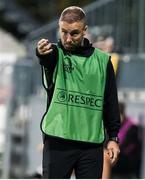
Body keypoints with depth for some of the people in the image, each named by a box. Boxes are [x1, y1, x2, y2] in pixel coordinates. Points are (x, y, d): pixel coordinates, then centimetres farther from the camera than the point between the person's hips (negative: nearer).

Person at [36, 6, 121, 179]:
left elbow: (111, 102, 11)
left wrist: (113, 137, 6)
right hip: (58, 140, -2)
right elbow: (47, 59, -26)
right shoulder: (55, 53, 0)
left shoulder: (102, 60, 7)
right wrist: (42, 53, -51)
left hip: (92, 141, 2)